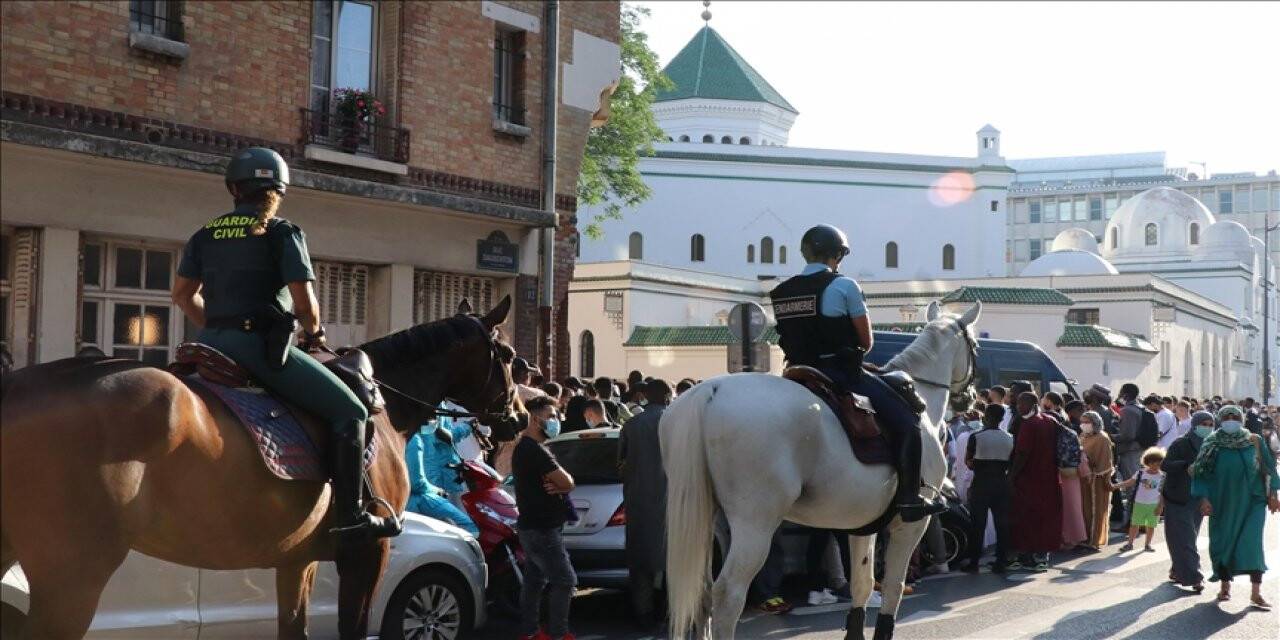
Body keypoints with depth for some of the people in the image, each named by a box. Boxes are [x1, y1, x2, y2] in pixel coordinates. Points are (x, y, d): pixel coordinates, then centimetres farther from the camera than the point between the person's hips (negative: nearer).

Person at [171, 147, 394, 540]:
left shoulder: (205, 235, 14)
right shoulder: (284, 234, -4)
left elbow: (182, 294, 18)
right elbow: (304, 303, -10)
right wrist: (314, 333, 9)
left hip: (212, 343, 7)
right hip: (262, 344, -7)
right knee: (349, 411, -2)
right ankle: (350, 517, -8)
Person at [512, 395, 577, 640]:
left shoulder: (525, 448, 15)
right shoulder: (534, 450, -20)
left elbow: (562, 483, 12)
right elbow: (567, 482, -22)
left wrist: (558, 485, -10)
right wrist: (561, 483, 0)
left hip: (533, 527, 10)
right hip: (542, 530, -10)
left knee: (534, 581, 14)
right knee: (565, 581, -5)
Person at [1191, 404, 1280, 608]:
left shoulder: (1254, 441, 1)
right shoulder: (1212, 445, 0)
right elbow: (1202, 473, 1)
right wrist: (1204, 498, -8)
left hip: (1252, 501, -1)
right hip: (1222, 504, 1)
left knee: (1252, 543, -10)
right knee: (1222, 543, 6)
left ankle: (1256, 592, -9)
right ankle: (1225, 585, 24)